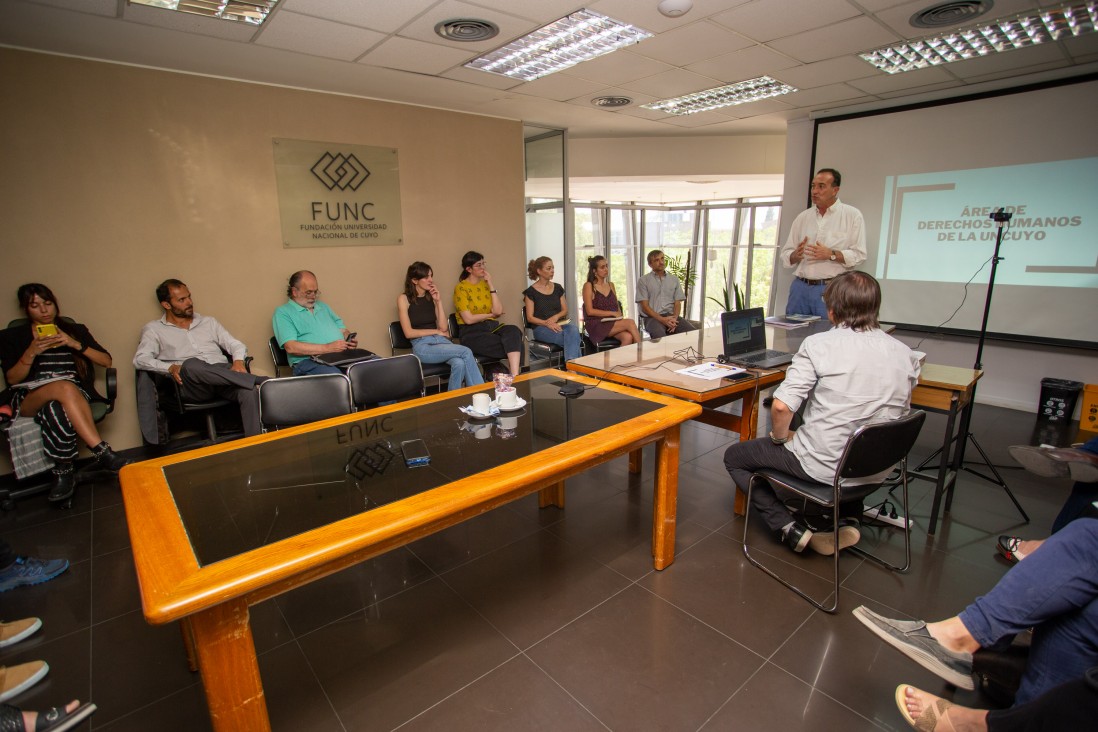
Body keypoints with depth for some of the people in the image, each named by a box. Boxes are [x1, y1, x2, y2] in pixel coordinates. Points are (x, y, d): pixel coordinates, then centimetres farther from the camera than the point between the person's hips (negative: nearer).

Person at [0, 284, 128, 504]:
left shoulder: (76, 330, 21)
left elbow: (106, 361, 11)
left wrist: (75, 344, -3)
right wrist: (32, 352, -7)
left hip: (76, 393, 1)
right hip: (29, 400, -1)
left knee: (57, 409, -39)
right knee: (64, 387, -39)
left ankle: (63, 473, -31)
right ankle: (102, 452, -45)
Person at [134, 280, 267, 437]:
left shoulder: (208, 322, 26)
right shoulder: (154, 329, 17)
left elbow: (236, 345, 19)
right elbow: (140, 359, 4)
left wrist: (238, 361, -4)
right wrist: (170, 368, -15)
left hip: (223, 374, 2)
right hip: (191, 384, -2)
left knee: (249, 392, -33)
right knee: (191, 365, -39)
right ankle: (257, 380, -33)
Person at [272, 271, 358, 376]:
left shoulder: (323, 306, 28)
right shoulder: (282, 312, 7)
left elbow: (343, 330, 26)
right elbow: (291, 347, -7)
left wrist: (349, 339, 0)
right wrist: (327, 348, -15)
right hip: (308, 361, -6)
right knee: (336, 377, -41)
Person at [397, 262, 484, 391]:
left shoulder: (431, 296, 15)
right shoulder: (404, 299, 2)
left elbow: (443, 328, 7)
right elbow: (409, 333, -5)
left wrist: (438, 301, 1)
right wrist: (436, 331, -3)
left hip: (442, 341, 5)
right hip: (422, 346, -4)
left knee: (459, 363, -33)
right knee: (466, 352, -28)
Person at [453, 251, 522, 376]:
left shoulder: (485, 284, 13)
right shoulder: (461, 288, -4)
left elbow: (498, 311, 0)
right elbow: (469, 319, -12)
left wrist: (491, 285, -2)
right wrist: (490, 314, 1)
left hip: (492, 326, 5)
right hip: (472, 333, -5)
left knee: (513, 331, -31)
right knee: (513, 344, -27)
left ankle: (515, 377, -40)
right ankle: (514, 376, -12)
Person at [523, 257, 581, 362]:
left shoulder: (557, 288, 15)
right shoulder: (531, 292, 1)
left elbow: (565, 310, 16)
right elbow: (530, 318, -3)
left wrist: (556, 317, -7)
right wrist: (547, 323, -19)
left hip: (559, 324, 4)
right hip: (541, 327, -4)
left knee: (573, 329, -34)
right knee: (573, 338, -31)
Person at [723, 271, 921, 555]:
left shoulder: (819, 344, -18)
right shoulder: (906, 354, 0)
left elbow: (781, 406, -25)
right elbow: (899, 411, 13)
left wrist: (780, 436, -4)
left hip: (824, 466, -6)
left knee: (734, 457, 12)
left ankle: (791, 529, 4)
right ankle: (849, 519, 22)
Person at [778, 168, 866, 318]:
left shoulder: (852, 215, 2)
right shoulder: (802, 217, 12)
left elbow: (859, 254, -4)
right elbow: (785, 256, 10)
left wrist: (831, 254, -17)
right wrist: (795, 255, -11)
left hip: (832, 288, -3)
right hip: (800, 287, 4)